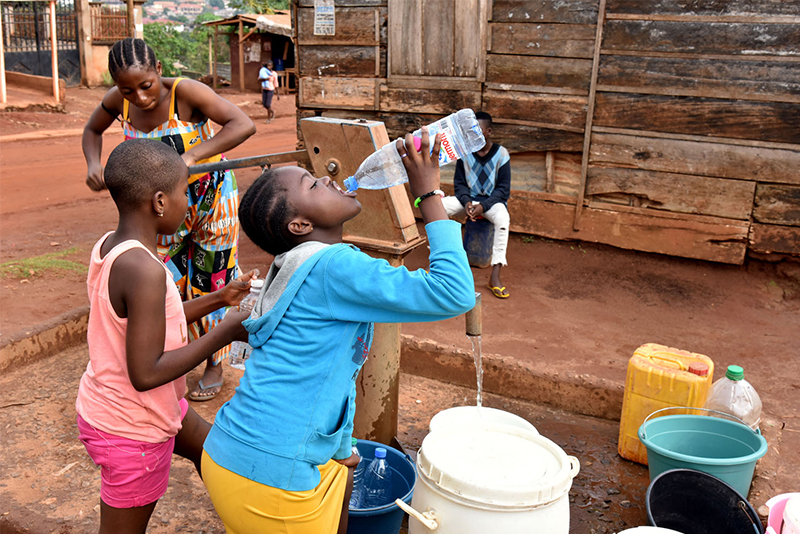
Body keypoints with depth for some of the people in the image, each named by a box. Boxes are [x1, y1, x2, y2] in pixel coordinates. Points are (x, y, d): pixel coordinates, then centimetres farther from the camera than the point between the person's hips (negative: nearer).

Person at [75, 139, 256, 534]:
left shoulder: (108, 246, -3)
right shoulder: (145, 270, -32)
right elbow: (146, 373, -31)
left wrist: (219, 300, 7)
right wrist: (223, 333, -23)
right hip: (131, 431, -9)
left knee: (209, 448, 27)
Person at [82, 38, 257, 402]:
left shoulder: (184, 92, -28)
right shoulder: (117, 101, -13)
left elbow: (243, 125, -39)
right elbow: (92, 130, 9)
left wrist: (190, 157, -48)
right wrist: (94, 165, -13)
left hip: (211, 198, -4)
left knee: (209, 286, 6)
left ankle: (214, 368, 25)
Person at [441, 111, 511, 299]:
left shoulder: (501, 154, -9)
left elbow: (504, 189, -8)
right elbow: (459, 183, 3)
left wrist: (483, 206, -22)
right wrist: (466, 202, -17)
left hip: (492, 201, -3)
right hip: (469, 198, 3)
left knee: (503, 218, -38)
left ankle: (495, 275, -37)